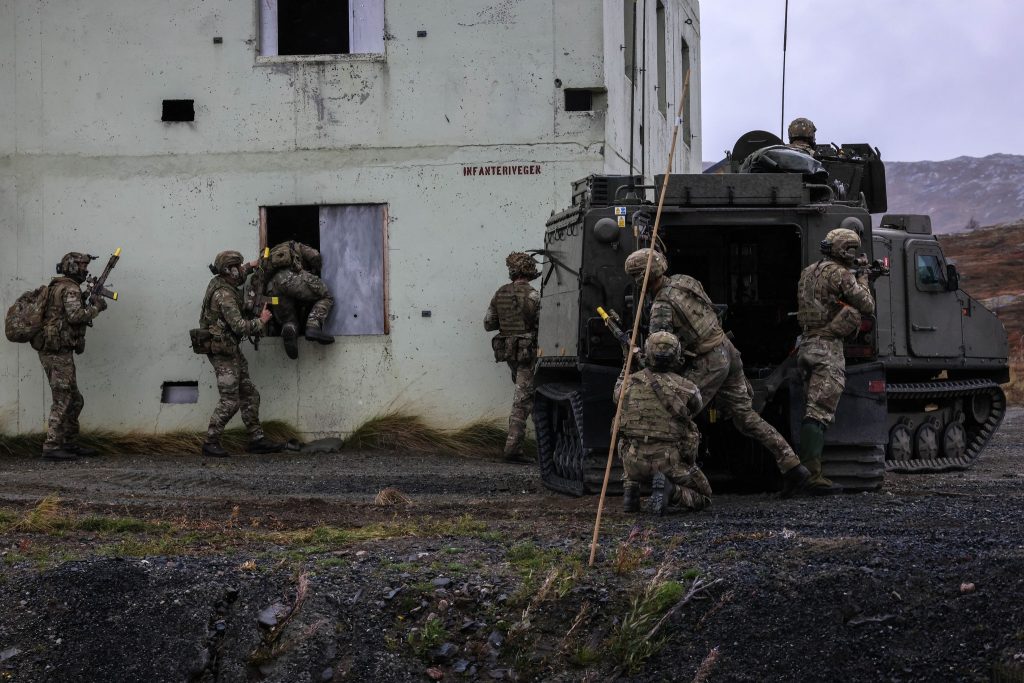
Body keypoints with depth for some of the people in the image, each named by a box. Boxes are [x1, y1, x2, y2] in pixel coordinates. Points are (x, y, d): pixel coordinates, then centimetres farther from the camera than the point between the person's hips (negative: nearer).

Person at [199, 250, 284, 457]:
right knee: (230, 401, -9)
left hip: (230, 350, 10)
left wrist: (250, 266, 30)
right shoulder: (225, 295, -21)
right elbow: (240, 326, -26)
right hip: (223, 352, -10)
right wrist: (261, 321, -12)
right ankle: (210, 443, -2)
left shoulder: (218, 283, 9)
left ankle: (256, 439, 10)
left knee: (249, 395, 9)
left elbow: (237, 275, 36)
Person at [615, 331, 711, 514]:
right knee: (704, 498, 20)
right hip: (670, 463, -3)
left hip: (635, 463, 3)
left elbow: (618, 395, 24)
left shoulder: (629, 383, -2)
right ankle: (669, 490, -12)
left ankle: (630, 486, 10)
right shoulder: (687, 388, -7)